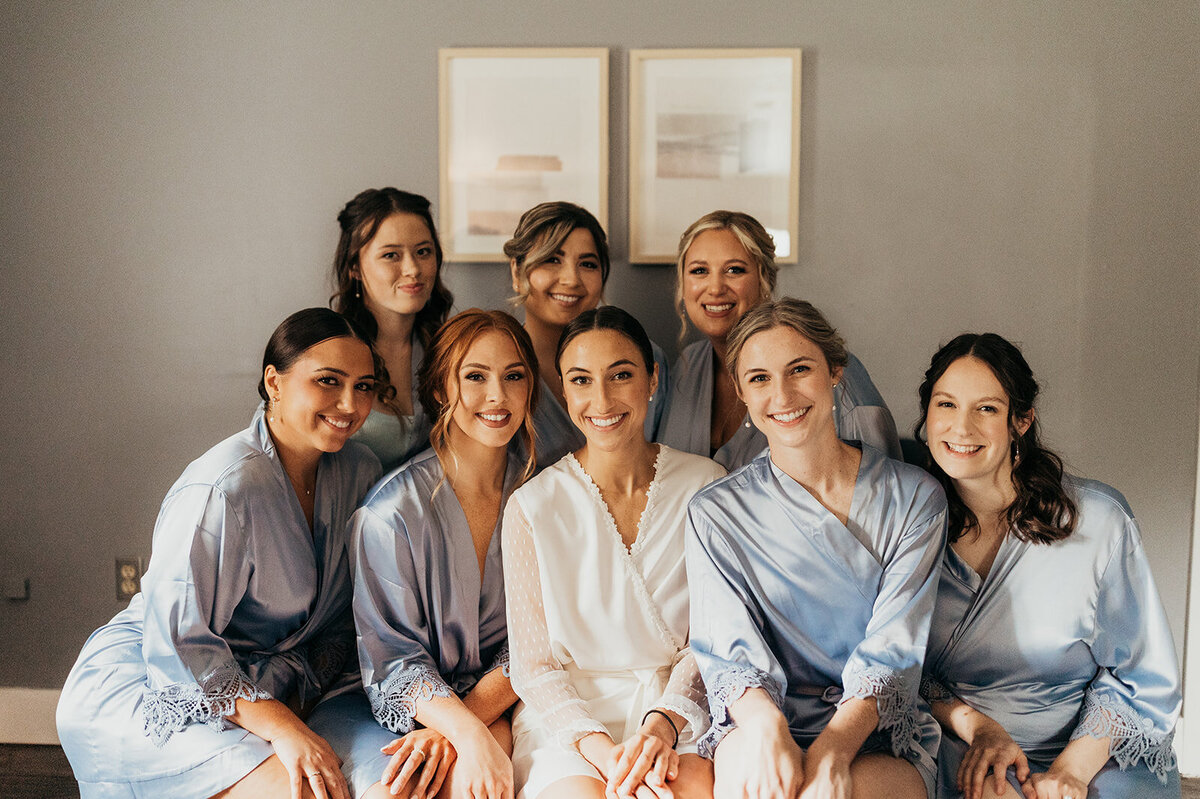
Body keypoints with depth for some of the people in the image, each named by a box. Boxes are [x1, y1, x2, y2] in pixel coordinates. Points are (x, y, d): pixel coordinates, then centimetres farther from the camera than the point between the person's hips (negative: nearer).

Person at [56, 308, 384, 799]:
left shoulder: (359, 471, -1)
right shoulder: (223, 488, -24)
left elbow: (339, 617, 6)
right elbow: (176, 640, -24)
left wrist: (298, 702, -7)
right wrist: (278, 727, -29)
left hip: (252, 686, 7)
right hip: (144, 690, -7)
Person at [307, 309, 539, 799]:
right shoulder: (395, 508, -14)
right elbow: (393, 658, -13)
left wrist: (450, 727, -19)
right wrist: (469, 733, -30)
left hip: (497, 700, 2)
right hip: (391, 704, -2)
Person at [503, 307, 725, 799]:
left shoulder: (705, 487, 2)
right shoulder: (531, 508, -3)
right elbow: (533, 665, -2)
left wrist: (665, 721, -14)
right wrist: (600, 748, -18)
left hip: (680, 707, 1)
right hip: (568, 714, -1)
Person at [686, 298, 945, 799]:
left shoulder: (915, 499, 4)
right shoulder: (715, 514, 5)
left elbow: (893, 652, -5)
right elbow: (731, 652, -3)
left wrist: (833, 748, -23)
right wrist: (763, 722, -27)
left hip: (879, 739, -1)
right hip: (759, 725, 1)